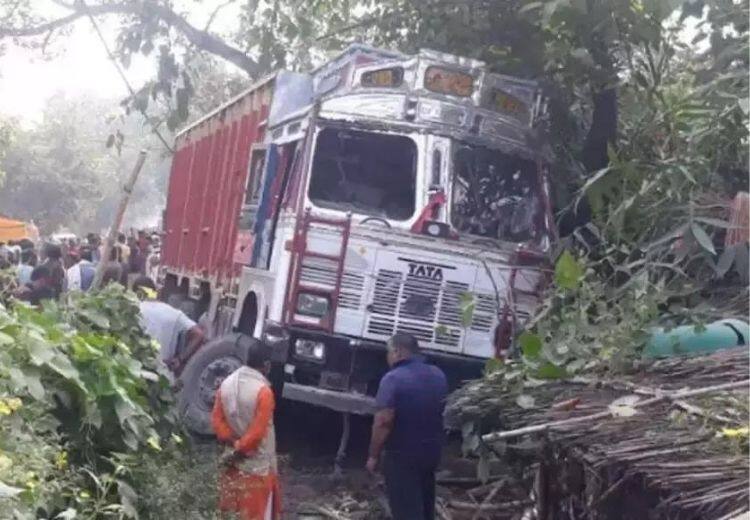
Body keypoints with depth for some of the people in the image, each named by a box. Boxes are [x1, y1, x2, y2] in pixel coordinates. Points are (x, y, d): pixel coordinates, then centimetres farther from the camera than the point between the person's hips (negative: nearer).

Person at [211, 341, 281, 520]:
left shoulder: (227, 384, -1)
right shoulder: (263, 391, -21)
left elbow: (216, 420, 1)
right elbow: (258, 431, -22)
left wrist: (233, 443, -2)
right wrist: (240, 450, -10)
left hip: (232, 461, 6)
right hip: (257, 463, -6)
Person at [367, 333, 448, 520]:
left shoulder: (393, 378, -19)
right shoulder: (438, 375, 5)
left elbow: (384, 421, -24)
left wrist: (374, 455, -16)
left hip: (403, 455, -7)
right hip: (432, 451, 7)